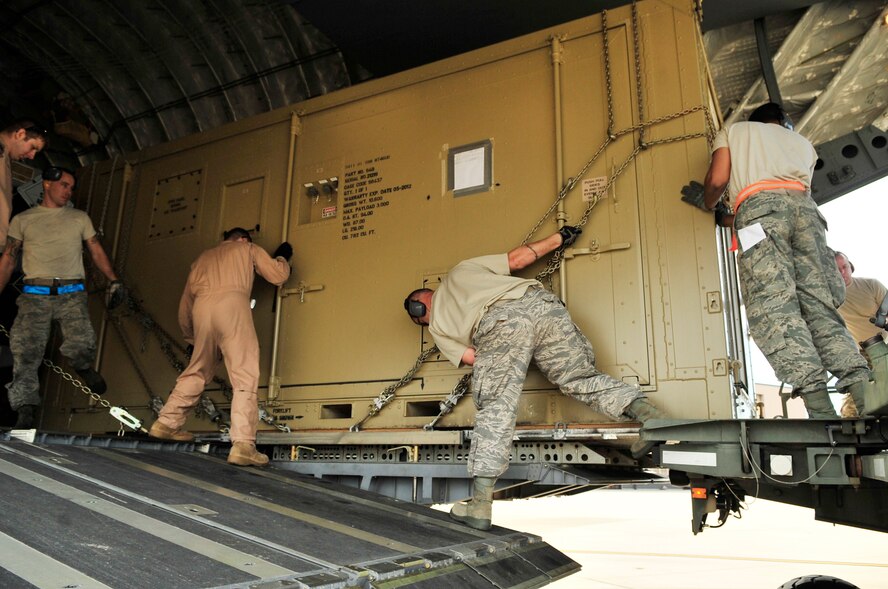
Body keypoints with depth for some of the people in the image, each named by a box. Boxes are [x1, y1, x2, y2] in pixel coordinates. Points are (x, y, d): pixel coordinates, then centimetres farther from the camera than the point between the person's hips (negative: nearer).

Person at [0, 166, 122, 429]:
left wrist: (113, 280, 1)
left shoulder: (79, 217, 17)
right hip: (35, 295, 0)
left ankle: (84, 367, 17)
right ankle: (25, 412, -8)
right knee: (25, 347, -14)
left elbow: (96, 251, 15)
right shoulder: (22, 219, 14)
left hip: (71, 293, 0)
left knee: (83, 343, -19)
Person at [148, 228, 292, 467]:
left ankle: (166, 423, 29)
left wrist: (190, 335, 41)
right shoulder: (248, 248, 26)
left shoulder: (204, 256, 35)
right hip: (232, 303, -5)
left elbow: (186, 301, 30)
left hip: (202, 306, 5)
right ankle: (243, 445, -19)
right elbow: (278, 276, 21)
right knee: (245, 376, -9)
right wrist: (282, 258, 42)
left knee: (197, 371, 24)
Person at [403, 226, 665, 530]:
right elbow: (516, 258, 33)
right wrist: (559, 238, 43)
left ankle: (480, 504, -4)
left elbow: (473, 358, 17)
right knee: (582, 377, 14)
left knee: (495, 410, -1)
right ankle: (642, 408, -7)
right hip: (541, 302, 4)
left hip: (499, 323, -3)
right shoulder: (461, 270, 38)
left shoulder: (437, 325, 28)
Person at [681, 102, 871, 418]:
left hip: (759, 205, -4)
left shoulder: (733, 130, 27)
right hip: (805, 207, 4)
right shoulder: (802, 142, 38)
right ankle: (861, 386, -22)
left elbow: (718, 180, 12)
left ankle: (817, 400, -34)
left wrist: (707, 204, 33)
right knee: (820, 303, -3)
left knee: (772, 305, -18)